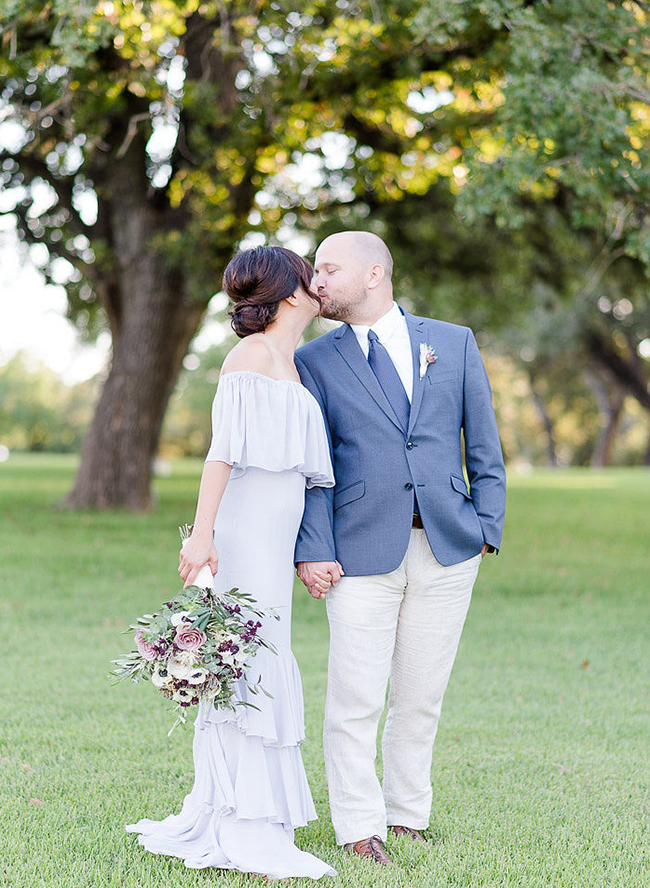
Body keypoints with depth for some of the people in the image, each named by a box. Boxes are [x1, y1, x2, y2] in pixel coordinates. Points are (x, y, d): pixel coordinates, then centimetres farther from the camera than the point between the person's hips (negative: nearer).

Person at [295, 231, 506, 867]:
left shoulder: (455, 343, 9)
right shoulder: (314, 361, 5)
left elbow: (484, 448, 10)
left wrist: (488, 528, 3)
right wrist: (313, 550, -8)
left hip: (448, 550, 2)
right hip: (363, 551, -1)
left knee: (420, 697, 9)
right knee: (356, 700, -3)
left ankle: (408, 816, 24)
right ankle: (360, 830, 9)